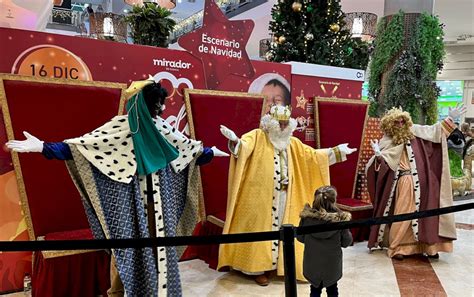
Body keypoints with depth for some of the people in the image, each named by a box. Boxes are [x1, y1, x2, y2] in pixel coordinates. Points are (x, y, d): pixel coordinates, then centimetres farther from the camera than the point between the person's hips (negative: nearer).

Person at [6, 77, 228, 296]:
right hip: (131, 199, -5)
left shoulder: (161, 127, 4)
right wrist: (42, 147, -25)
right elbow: (86, 142, -17)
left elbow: (185, 144, 17)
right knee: (127, 242, 5)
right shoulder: (120, 126, -11)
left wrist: (210, 151, 28)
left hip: (158, 199, 5)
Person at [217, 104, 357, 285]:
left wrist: (337, 151, 11)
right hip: (261, 196, -5)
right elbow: (244, 147, -25)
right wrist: (235, 140, -48)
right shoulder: (257, 136, -6)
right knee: (261, 228, 1)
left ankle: (278, 264, 27)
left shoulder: (293, 143, 11)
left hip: (284, 198, 5)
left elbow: (313, 155, 15)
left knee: (281, 228, 12)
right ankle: (258, 269, 12)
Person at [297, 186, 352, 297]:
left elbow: (300, 238, -5)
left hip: (312, 263, 1)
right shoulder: (340, 219, -21)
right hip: (332, 264, -1)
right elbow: (347, 242, -9)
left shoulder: (307, 217, -17)